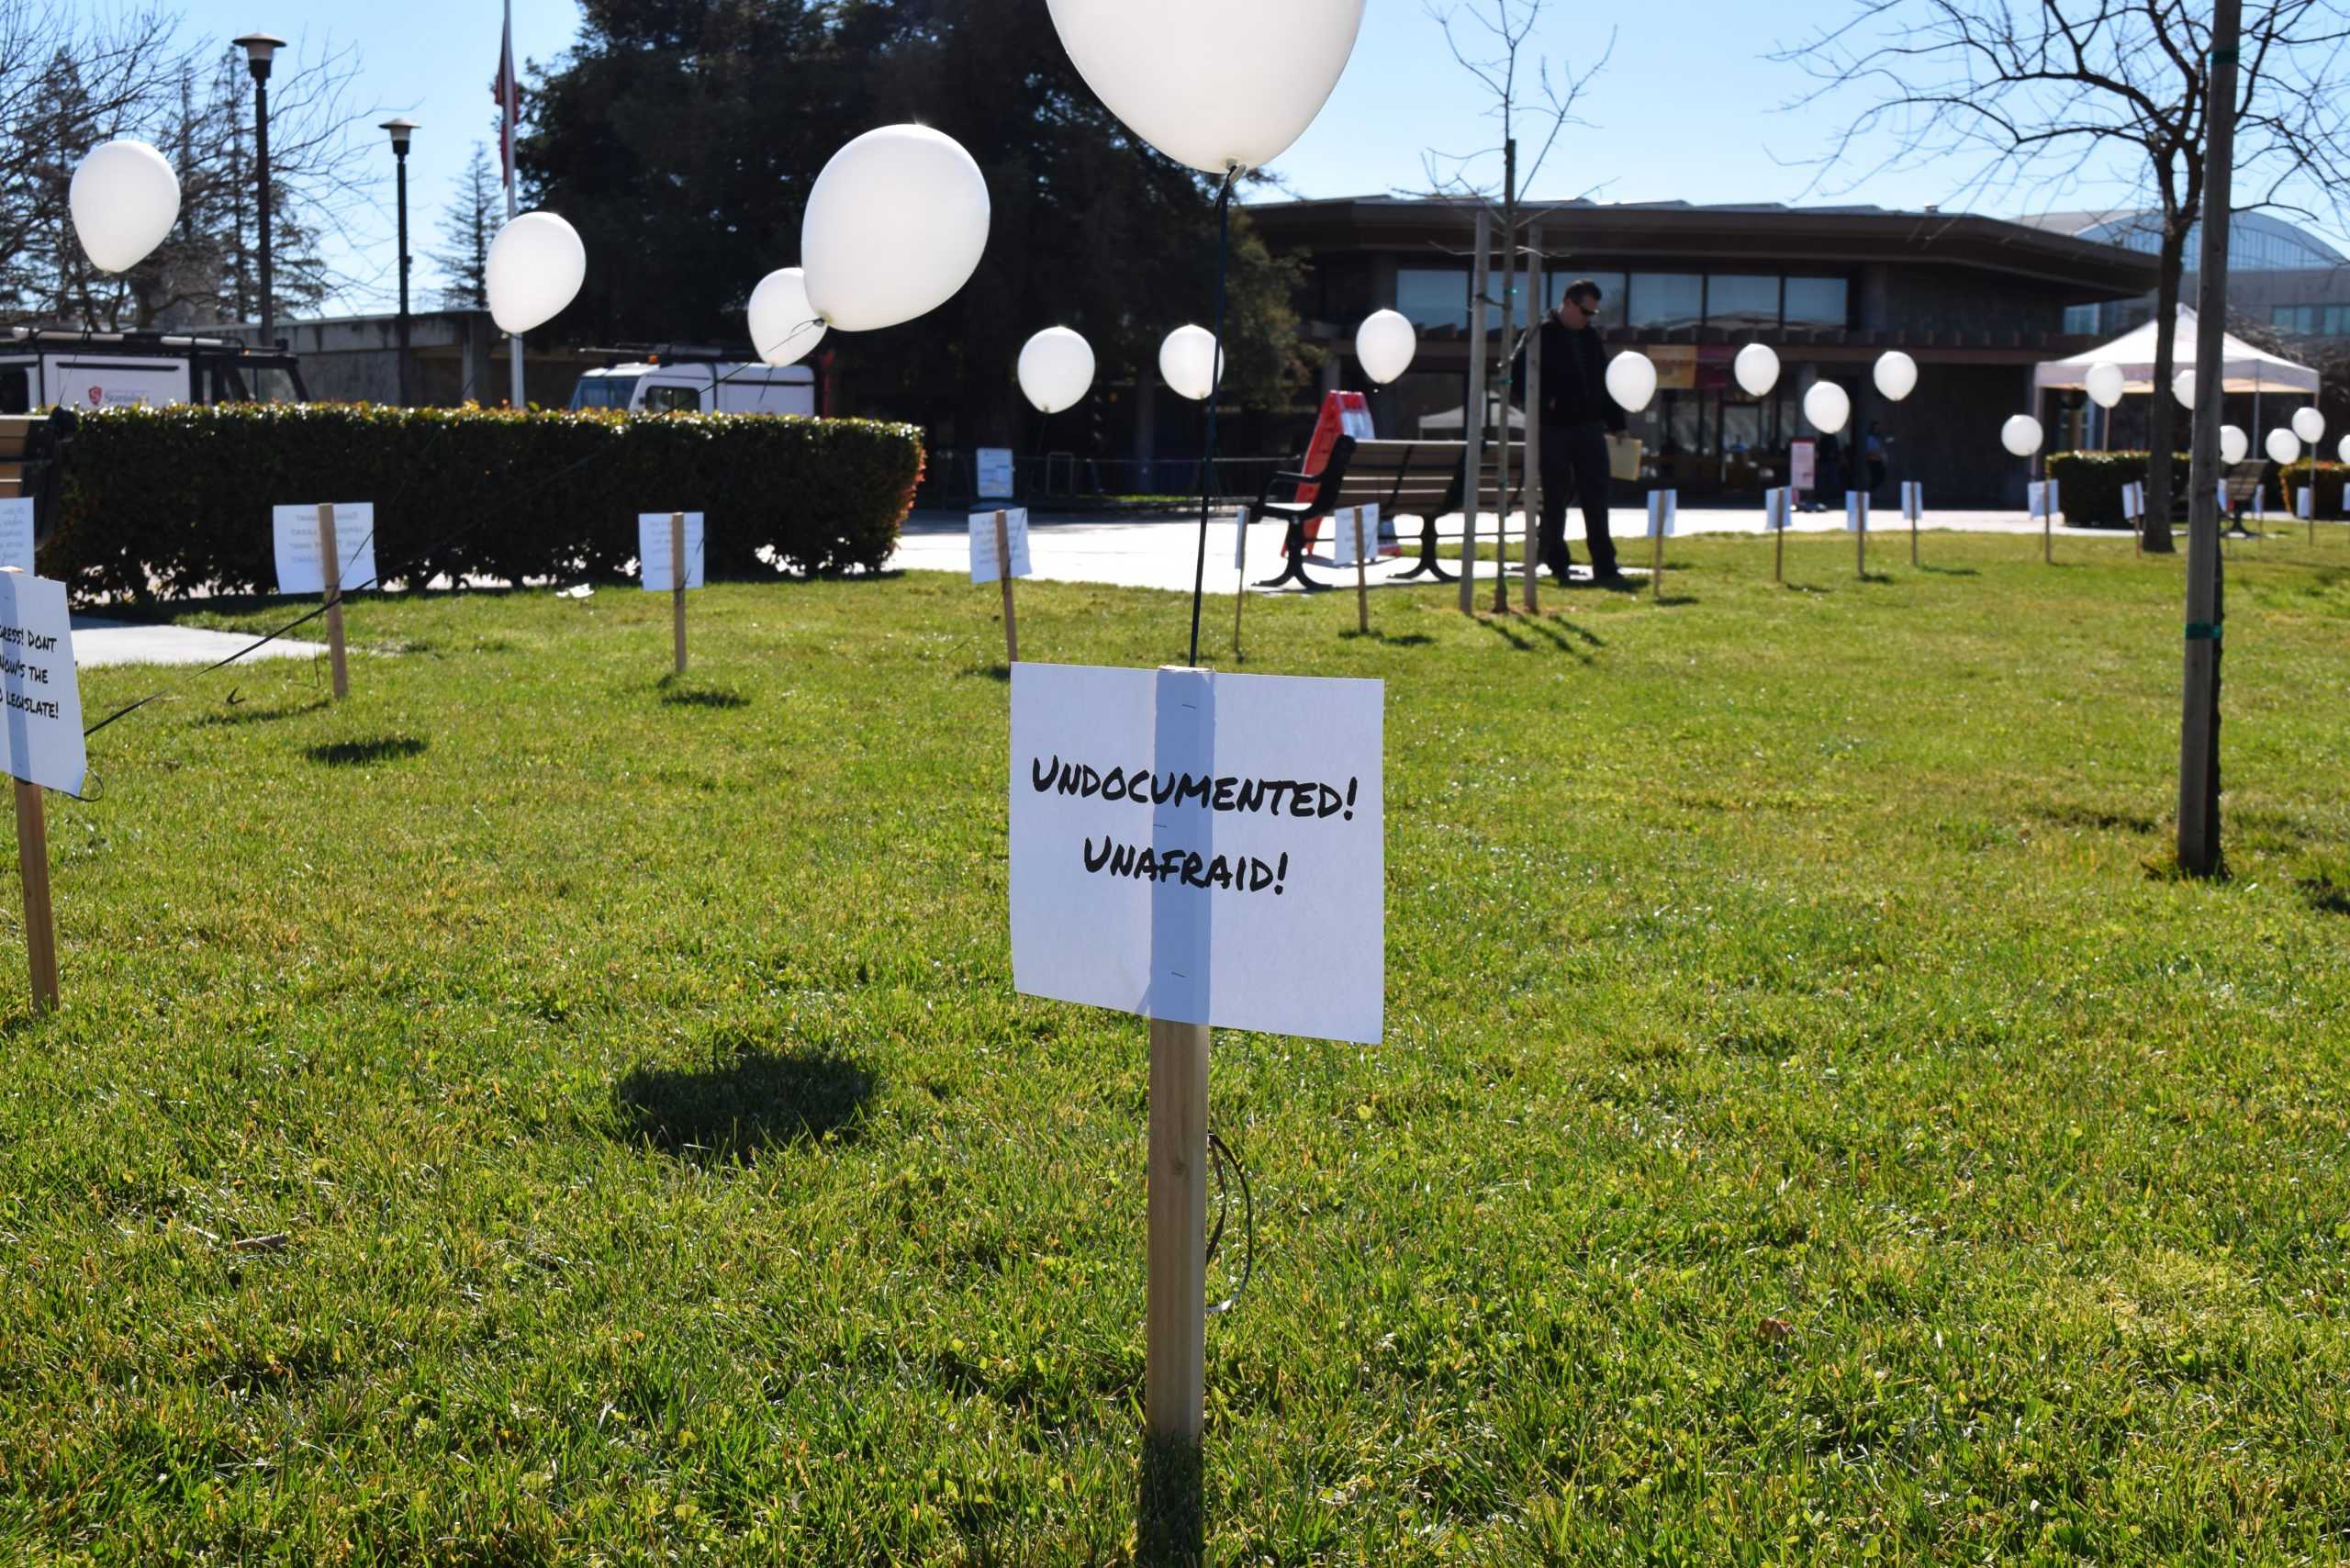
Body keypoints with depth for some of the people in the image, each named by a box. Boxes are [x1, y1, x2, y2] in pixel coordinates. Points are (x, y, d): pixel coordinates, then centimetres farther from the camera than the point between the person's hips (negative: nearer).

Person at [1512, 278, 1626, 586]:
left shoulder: (1590, 337, 14)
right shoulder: (1542, 335, -5)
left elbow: (1604, 382, 20)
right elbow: (1518, 376, -10)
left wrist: (1615, 423, 18)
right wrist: (1546, 402, -16)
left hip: (1589, 428, 5)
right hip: (1554, 431, -5)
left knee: (1596, 499, 1)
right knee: (1556, 500, 2)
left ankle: (1604, 567, 2)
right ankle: (1556, 564, 11)